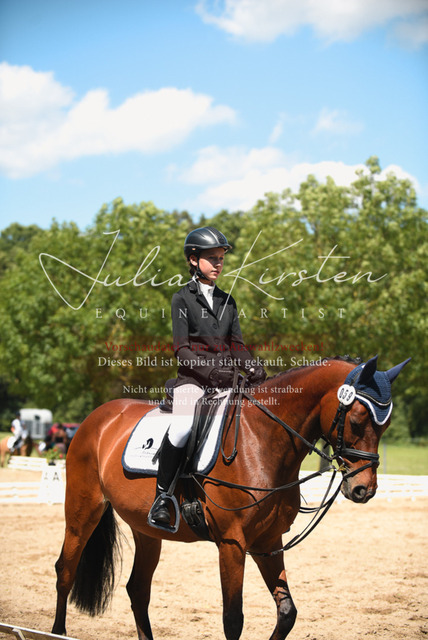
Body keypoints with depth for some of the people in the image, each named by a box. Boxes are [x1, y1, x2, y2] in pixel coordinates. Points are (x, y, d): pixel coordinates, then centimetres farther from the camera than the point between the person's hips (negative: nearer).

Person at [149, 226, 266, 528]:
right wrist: (209, 369, -22)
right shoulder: (183, 299, 2)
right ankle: (161, 497, -19)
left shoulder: (227, 301, 18)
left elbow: (237, 345, 14)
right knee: (183, 428, -31)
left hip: (226, 383, 6)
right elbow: (181, 349, -6)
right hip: (192, 379, -6)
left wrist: (256, 372, -5)